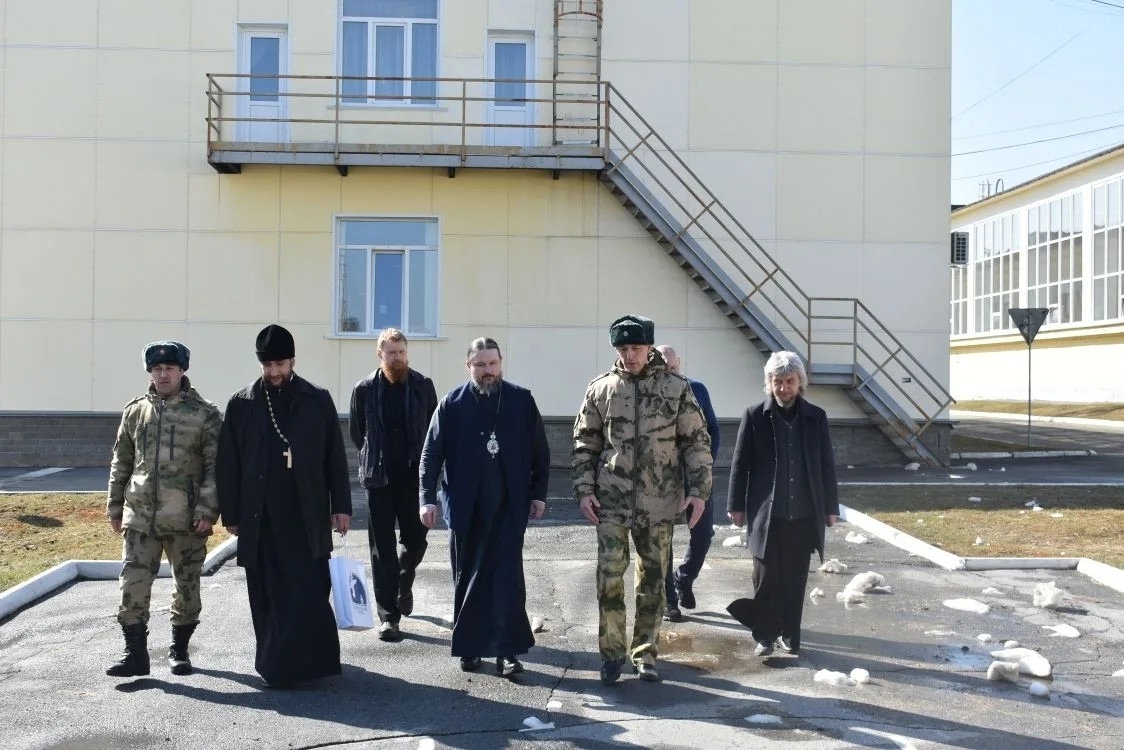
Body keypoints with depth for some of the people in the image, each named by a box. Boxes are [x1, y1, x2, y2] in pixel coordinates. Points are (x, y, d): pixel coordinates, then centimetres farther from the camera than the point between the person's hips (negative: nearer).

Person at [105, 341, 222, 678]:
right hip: (140, 517, 2)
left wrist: (208, 509, -13)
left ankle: (179, 650, 25)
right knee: (133, 584, -2)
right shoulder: (135, 411, 7)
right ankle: (135, 653, 8)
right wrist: (115, 506, 11)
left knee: (187, 586, 9)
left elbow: (215, 466, -5)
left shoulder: (204, 414, -3)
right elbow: (121, 463, 14)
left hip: (186, 519, -2)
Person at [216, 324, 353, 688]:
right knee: (268, 598, 6)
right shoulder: (242, 404, 4)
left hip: (307, 515, -1)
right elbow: (228, 463, 5)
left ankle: (310, 662, 4)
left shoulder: (317, 400, 3)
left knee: (310, 594, -4)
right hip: (260, 518, 1)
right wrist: (231, 514, 2)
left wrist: (341, 505, 0)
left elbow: (335, 456, 4)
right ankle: (275, 665, 16)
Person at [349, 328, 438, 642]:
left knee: (416, 540, 9)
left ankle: (404, 584, 41)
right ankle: (388, 615, 8)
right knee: (382, 548, 1)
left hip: (414, 477, 1)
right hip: (379, 478, -1)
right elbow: (356, 432, 10)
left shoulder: (422, 386, -1)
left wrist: (422, 462, 4)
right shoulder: (365, 389, -2)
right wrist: (375, 458, 11)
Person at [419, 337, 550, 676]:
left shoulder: (522, 400, 1)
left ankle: (507, 650, -1)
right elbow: (431, 454, 1)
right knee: (466, 578, 9)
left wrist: (539, 494, 2)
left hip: (509, 505, -1)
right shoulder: (451, 404, 0)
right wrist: (428, 498, -5)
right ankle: (469, 647, 21)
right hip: (465, 507, 1)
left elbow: (540, 451, 5)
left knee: (507, 576, -5)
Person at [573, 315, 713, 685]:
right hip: (611, 501, 0)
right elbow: (584, 443, 7)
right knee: (609, 576, -5)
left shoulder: (676, 388, 0)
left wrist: (698, 490, -3)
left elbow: (696, 442, 2)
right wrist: (584, 489, 0)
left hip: (659, 502, 0)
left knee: (653, 580, 9)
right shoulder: (600, 389, 3)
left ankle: (645, 655, 22)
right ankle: (611, 653, 9)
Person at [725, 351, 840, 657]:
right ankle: (765, 636, 15)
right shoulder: (755, 416, -2)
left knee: (795, 580, 10)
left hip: (804, 516, 2)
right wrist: (736, 505, -1)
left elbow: (827, 465, 8)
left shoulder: (816, 417, 5)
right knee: (766, 579, 4)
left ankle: (789, 635, 22)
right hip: (767, 514, -2)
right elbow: (740, 464, 0)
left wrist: (831, 506, 7)